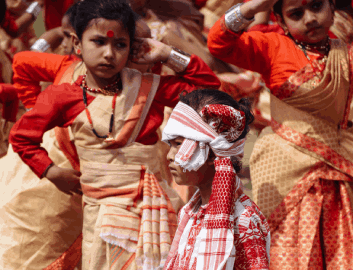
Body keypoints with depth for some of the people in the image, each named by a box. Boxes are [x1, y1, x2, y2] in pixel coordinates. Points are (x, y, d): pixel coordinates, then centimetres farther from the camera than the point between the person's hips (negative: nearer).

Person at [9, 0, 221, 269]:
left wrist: (168, 55, -1)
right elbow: (21, 136, 10)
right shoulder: (64, 96, -2)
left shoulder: (149, 88, 3)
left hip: (150, 206, 2)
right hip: (101, 209, -1)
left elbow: (208, 83, 5)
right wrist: (52, 172, 3)